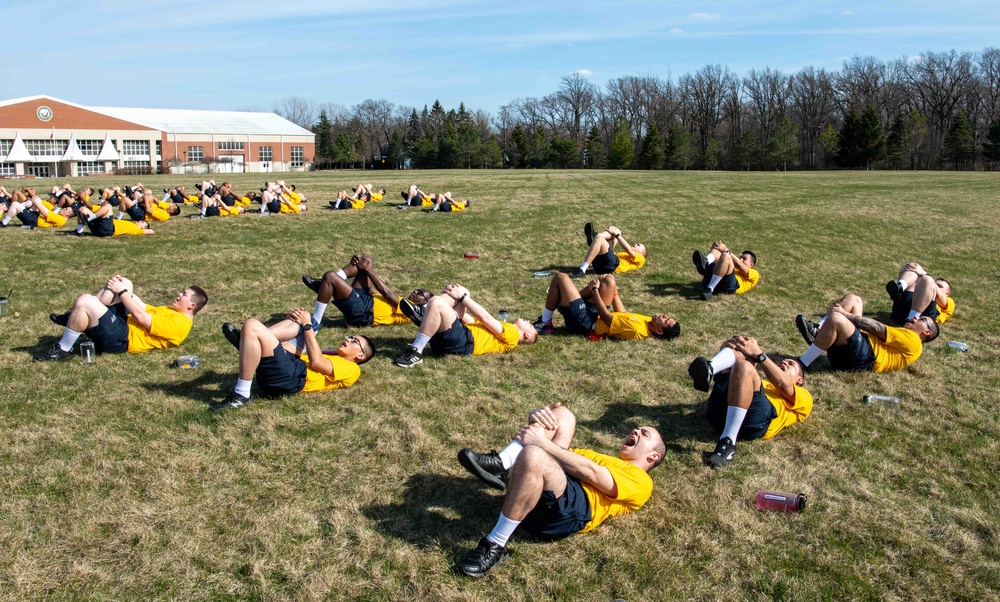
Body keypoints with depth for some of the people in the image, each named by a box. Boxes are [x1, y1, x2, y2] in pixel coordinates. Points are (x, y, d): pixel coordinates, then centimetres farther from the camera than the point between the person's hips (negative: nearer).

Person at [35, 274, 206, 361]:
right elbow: (144, 308, 18)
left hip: (119, 339, -11)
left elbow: (141, 317, -20)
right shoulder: (173, 312, 18)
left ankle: (63, 349, -11)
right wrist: (123, 287, 6)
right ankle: (75, 317, 9)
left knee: (84, 301, -25)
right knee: (124, 284, 9)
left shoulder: (179, 323, -16)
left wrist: (121, 291, -13)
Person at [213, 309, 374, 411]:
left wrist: (307, 325, -1)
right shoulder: (334, 359, 36)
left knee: (252, 325, -22)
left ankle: (241, 395, -22)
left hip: (290, 378, -9)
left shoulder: (352, 369, 9)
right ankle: (247, 340, -8)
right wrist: (290, 318, 15)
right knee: (299, 321, 15)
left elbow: (316, 361, -7)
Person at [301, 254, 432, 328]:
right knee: (366, 261, 7)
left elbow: (387, 293, -11)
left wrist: (367, 269, -8)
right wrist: (365, 266, 12)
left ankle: (316, 320, -17)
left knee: (330, 276, -24)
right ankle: (324, 285, -3)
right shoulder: (402, 302, 25)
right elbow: (379, 293, 22)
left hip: (361, 311, -10)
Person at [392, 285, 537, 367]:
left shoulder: (512, 333, 12)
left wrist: (461, 297, 0)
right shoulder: (499, 330, 38)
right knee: (462, 291, 7)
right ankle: (423, 316, -13)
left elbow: (485, 318, 1)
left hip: (463, 342, -8)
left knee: (436, 302, -28)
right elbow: (471, 320, 29)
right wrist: (459, 296, 17)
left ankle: (416, 353, -28)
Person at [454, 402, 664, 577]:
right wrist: (538, 416, 3)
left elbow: (590, 473, -4)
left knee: (533, 455, -35)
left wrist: (542, 441, -13)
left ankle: (495, 547, -27)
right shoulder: (605, 459, 40)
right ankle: (500, 465, -22)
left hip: (570, 509, -7)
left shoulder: (641, 482, 15)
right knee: (562, 415, 2)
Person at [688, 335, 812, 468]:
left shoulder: (804, 397, 33)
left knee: (744, 367, -29)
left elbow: (783, 384, 9)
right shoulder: (765, 384, 45)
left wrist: (757, 354, 0)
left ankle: (728, 443, -36)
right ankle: (709, 370, -35)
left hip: (755, 420, -4)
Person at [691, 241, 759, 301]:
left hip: (730, 286, -5)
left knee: (726, 256, -24)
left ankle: (709, 290, -41)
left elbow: (740, 266, 8)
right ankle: (705, 263, -31)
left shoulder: (754, 274, 29)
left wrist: (726, 250, 0)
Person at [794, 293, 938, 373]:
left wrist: (844, 313, -7)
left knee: (835, 318, -33)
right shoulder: (900, 336, 36)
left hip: (864, 356, -9)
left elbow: (879, 329, -2)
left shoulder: (912, 340, 9)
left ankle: (804, 363, -31)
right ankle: (817, 332, -16)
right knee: (853, 300, 8)